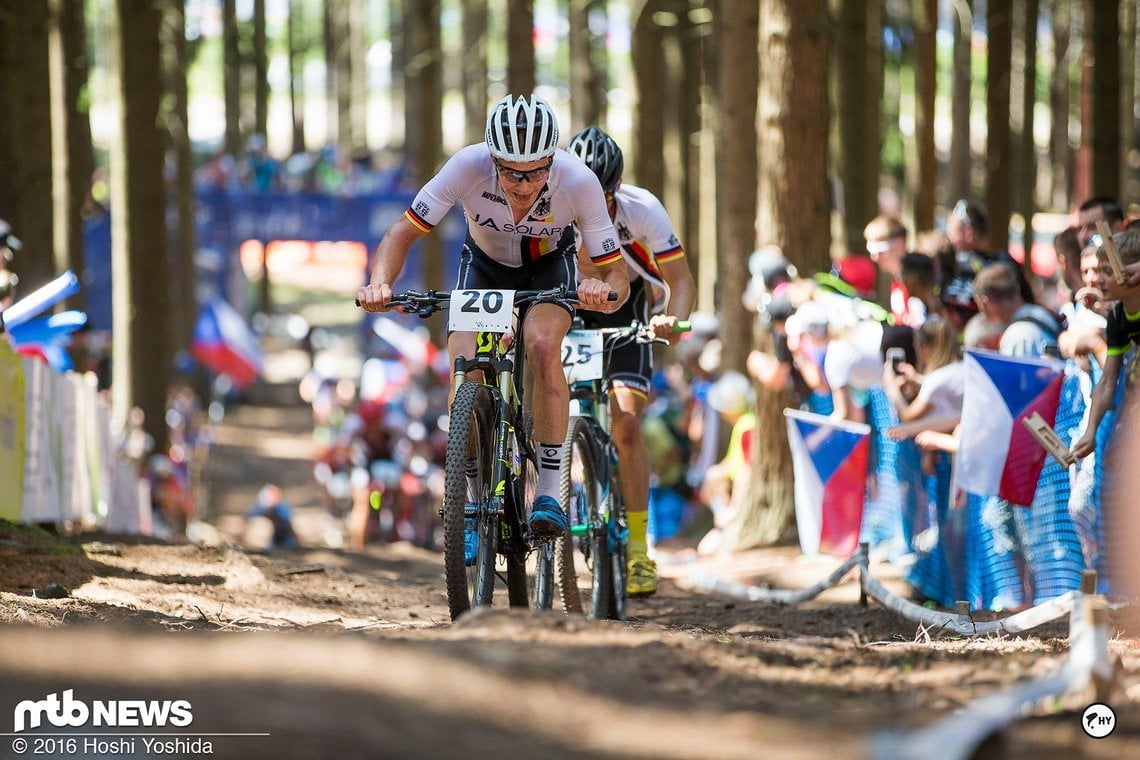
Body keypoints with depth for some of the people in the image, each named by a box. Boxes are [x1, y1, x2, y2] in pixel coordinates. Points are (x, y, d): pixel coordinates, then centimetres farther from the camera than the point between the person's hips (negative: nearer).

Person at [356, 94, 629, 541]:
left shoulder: (579, 182, -34)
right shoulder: (468, 167, -34)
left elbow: (617, 277, -29)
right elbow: (403, 233, -25)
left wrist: (603, 293, -53)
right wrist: (380, 284, -45)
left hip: (549, 268, -1)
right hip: (485, 265, 1)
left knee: (544, 346, -30)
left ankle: (549, 491, -21)